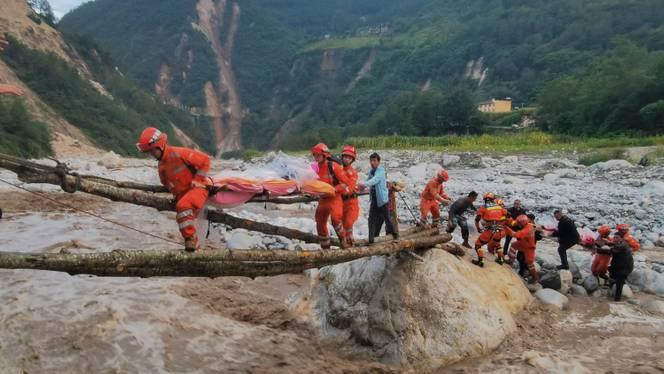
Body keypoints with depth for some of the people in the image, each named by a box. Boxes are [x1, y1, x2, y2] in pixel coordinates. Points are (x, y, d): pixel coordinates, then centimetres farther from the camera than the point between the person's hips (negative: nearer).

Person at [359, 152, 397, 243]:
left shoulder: (381, 171, -15)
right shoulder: (371, 171, 8)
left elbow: (375, 180, -33)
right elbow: (369, 181, 7)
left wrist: (365, 184, -49)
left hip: (382, 198, -6)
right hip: (374, 198, 6)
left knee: (386, 217, 4)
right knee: (371, 219, 1)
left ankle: (394, 233, 26)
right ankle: (371, 238, 4)